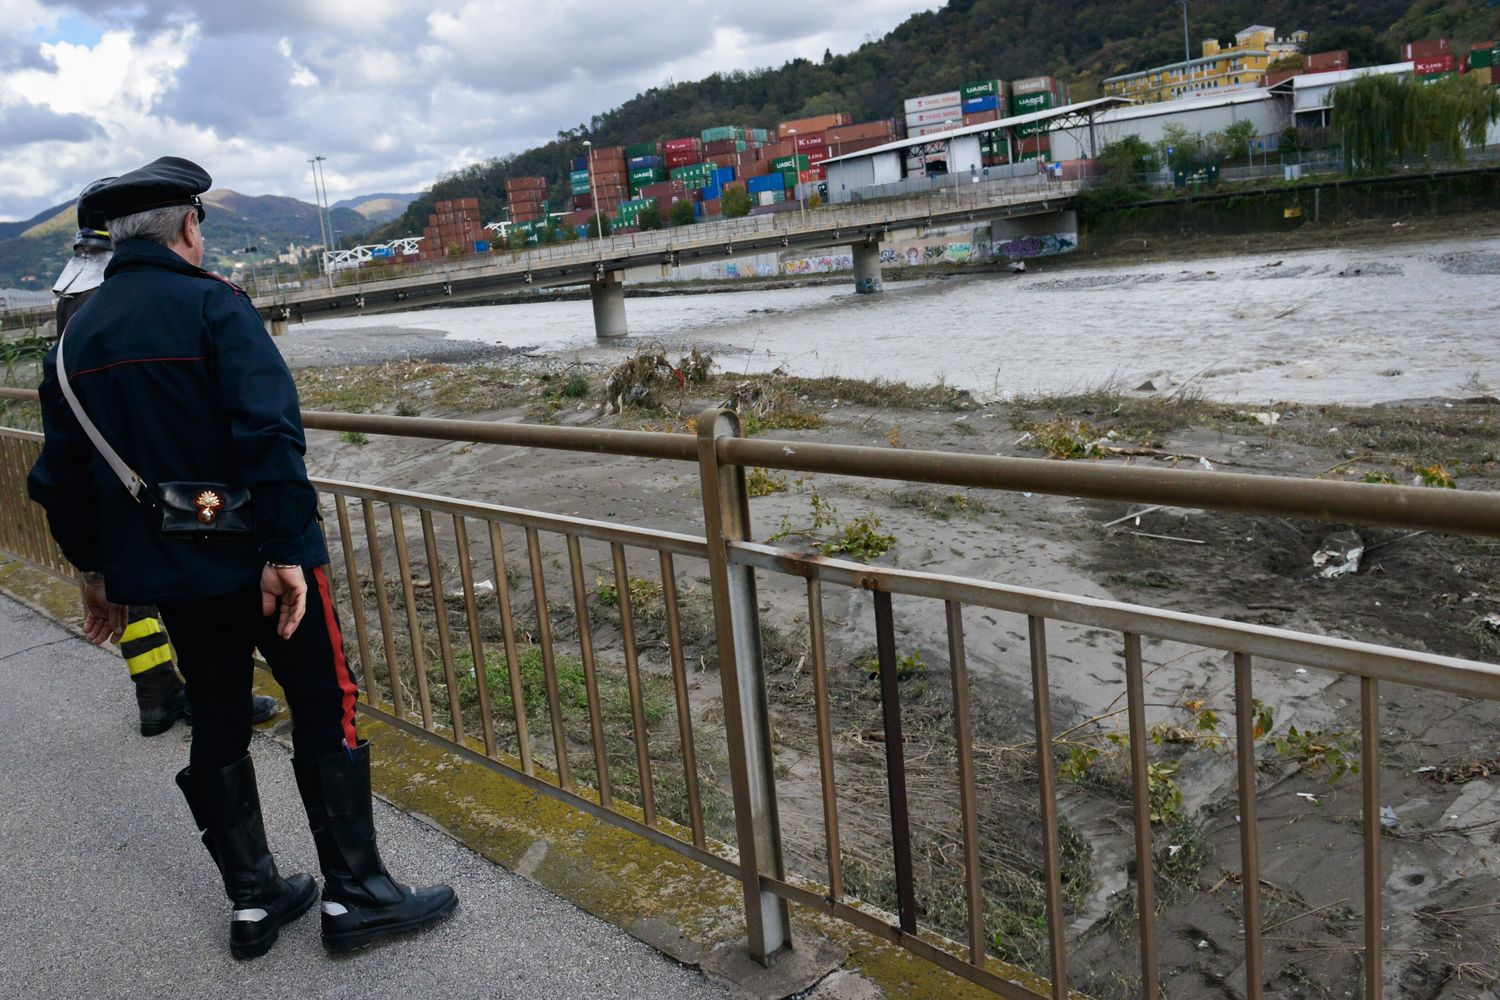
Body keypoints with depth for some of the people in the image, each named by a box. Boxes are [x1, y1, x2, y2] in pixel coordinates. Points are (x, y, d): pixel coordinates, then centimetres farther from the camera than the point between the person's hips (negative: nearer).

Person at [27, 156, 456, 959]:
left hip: (166, 569, 7)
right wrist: (287, 548, -23)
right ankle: (356, 894, 10)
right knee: (325, 707, 4)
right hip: (255, 556, -6)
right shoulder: (211, 305, -11)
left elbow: (58, 476, 12)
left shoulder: (76, 336, 9)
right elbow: (268, 431, -24)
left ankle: (252, 901, 24)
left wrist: (96, 570, 21)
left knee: (218, 724, 15)